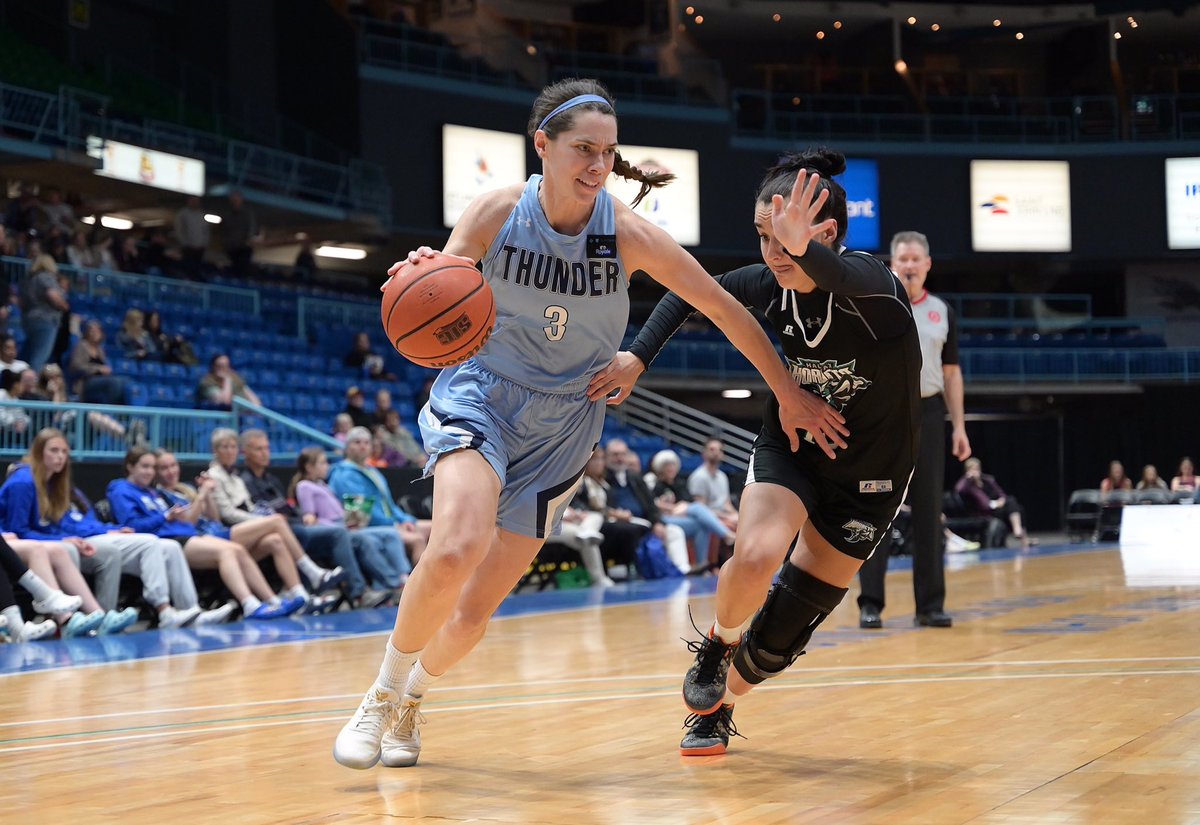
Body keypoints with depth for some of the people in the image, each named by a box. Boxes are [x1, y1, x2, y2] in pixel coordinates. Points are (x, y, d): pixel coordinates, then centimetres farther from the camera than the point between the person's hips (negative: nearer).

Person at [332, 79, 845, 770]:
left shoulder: (628, 232, -15)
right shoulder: (496, 214, -13)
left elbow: (725, 308, -6)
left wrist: (789, 394, -1)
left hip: (561, 427, 1)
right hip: (480, 396, -1)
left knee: (475, 610, 0)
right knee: (457, 549, -30)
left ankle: (412, 699, 33)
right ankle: (383, 693, -4)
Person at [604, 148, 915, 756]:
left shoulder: (873, 286, -28)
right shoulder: (771, 283, -14)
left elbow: (852, 280, -55)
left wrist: (805, 250, -76)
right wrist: (637, 356, -9)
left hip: (869, 475, -2)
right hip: (791, 447, 3)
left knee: (787, 626, 0)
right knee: (756, 555, -28)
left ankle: (718, 708, 29)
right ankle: (719, 643, 5)